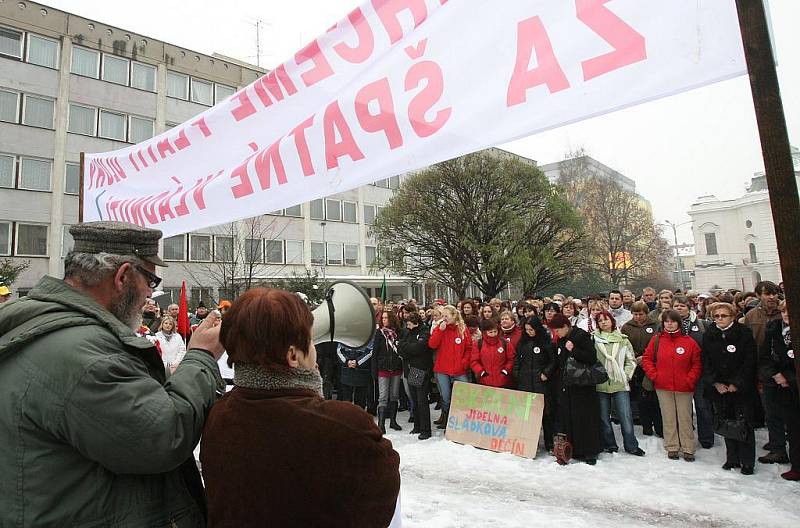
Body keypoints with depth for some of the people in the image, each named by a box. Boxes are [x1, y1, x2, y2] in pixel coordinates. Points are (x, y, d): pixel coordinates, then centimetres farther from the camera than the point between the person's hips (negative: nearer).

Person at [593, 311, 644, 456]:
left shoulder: (623, 340, 6)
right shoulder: (594, 340, 1)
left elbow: (631, 360, 11)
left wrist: (626, 375, 1)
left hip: (620, 384, 0)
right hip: (600, 385, 0)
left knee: (626, 416, 1)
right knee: (604, 417, 8)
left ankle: (631, 446, 16)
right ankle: (609, 444, 22)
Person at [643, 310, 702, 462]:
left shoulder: (689, 342, -1)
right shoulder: (656, 340, 1)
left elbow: (697, 364, 1)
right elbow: (646, 359, 5)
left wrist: (690, 379, -6)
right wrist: (654, 376, -4)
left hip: (684, 387, -1)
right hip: (663, 387, 1)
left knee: (685, 418, 6)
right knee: (668, 418, 9)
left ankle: (688, 449, 19)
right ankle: (672, 447, 20)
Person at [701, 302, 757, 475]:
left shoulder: (744, 333, -7)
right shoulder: (708, 335, 2)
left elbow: (749, 362, -9)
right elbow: (706, 362, 3)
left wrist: (736, 384, -12)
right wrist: (715, 383, -6)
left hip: (741, 387, -3)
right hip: (719, 388, 3)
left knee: (745, 424, 1)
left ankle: (747, 462, 12)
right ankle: (732, 458, 21)